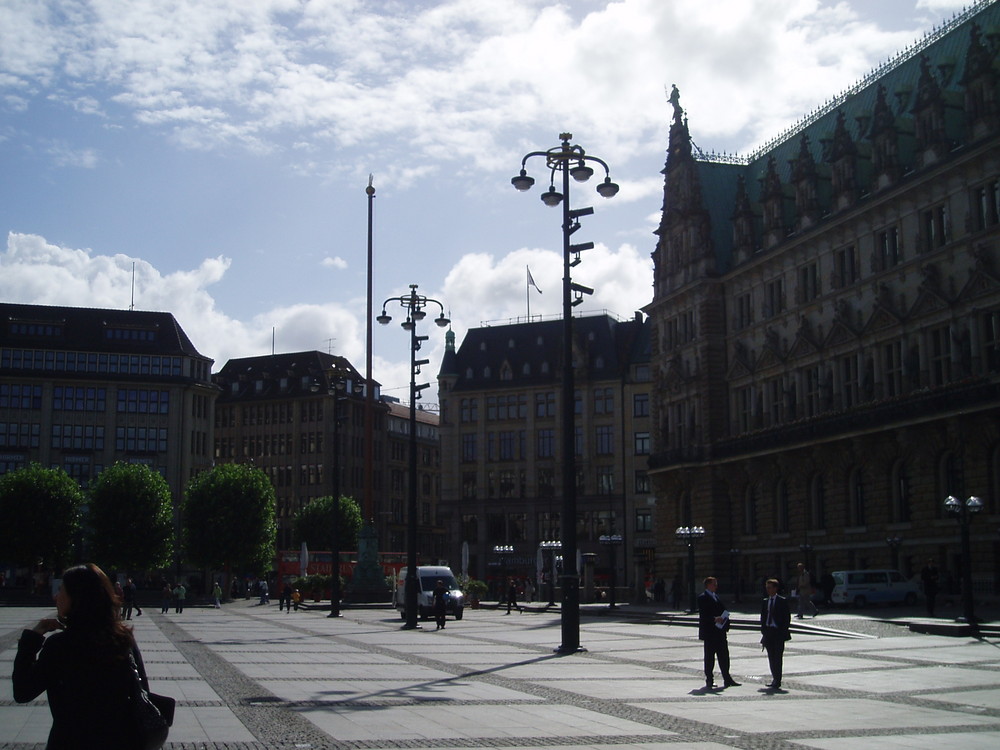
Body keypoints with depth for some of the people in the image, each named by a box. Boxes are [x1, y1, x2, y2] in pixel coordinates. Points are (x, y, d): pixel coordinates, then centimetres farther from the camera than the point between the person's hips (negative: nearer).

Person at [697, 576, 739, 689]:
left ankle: (727, 680, 9)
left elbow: (723, 611, 18)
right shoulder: (702, 597, -8)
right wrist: (714, 619, -27)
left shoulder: (716, 596, 18)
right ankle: (709, 681, 8)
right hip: (709, 632, -7)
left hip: (720, 632, 7)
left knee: (724, 656, 6)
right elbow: (703, 615, -17)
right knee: (709, 656, 1)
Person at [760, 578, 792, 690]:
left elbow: (787, 617, -4)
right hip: (768, 632, 5)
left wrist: (784, 631, -10)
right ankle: (775, 679, 18)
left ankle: (777, 681, -5)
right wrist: (763, 630, 4)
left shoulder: (782, 601, -2)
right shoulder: (765, 602, 12)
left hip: (778, 632, -5)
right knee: (771, 657, 8)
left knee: (778, 657, -6)